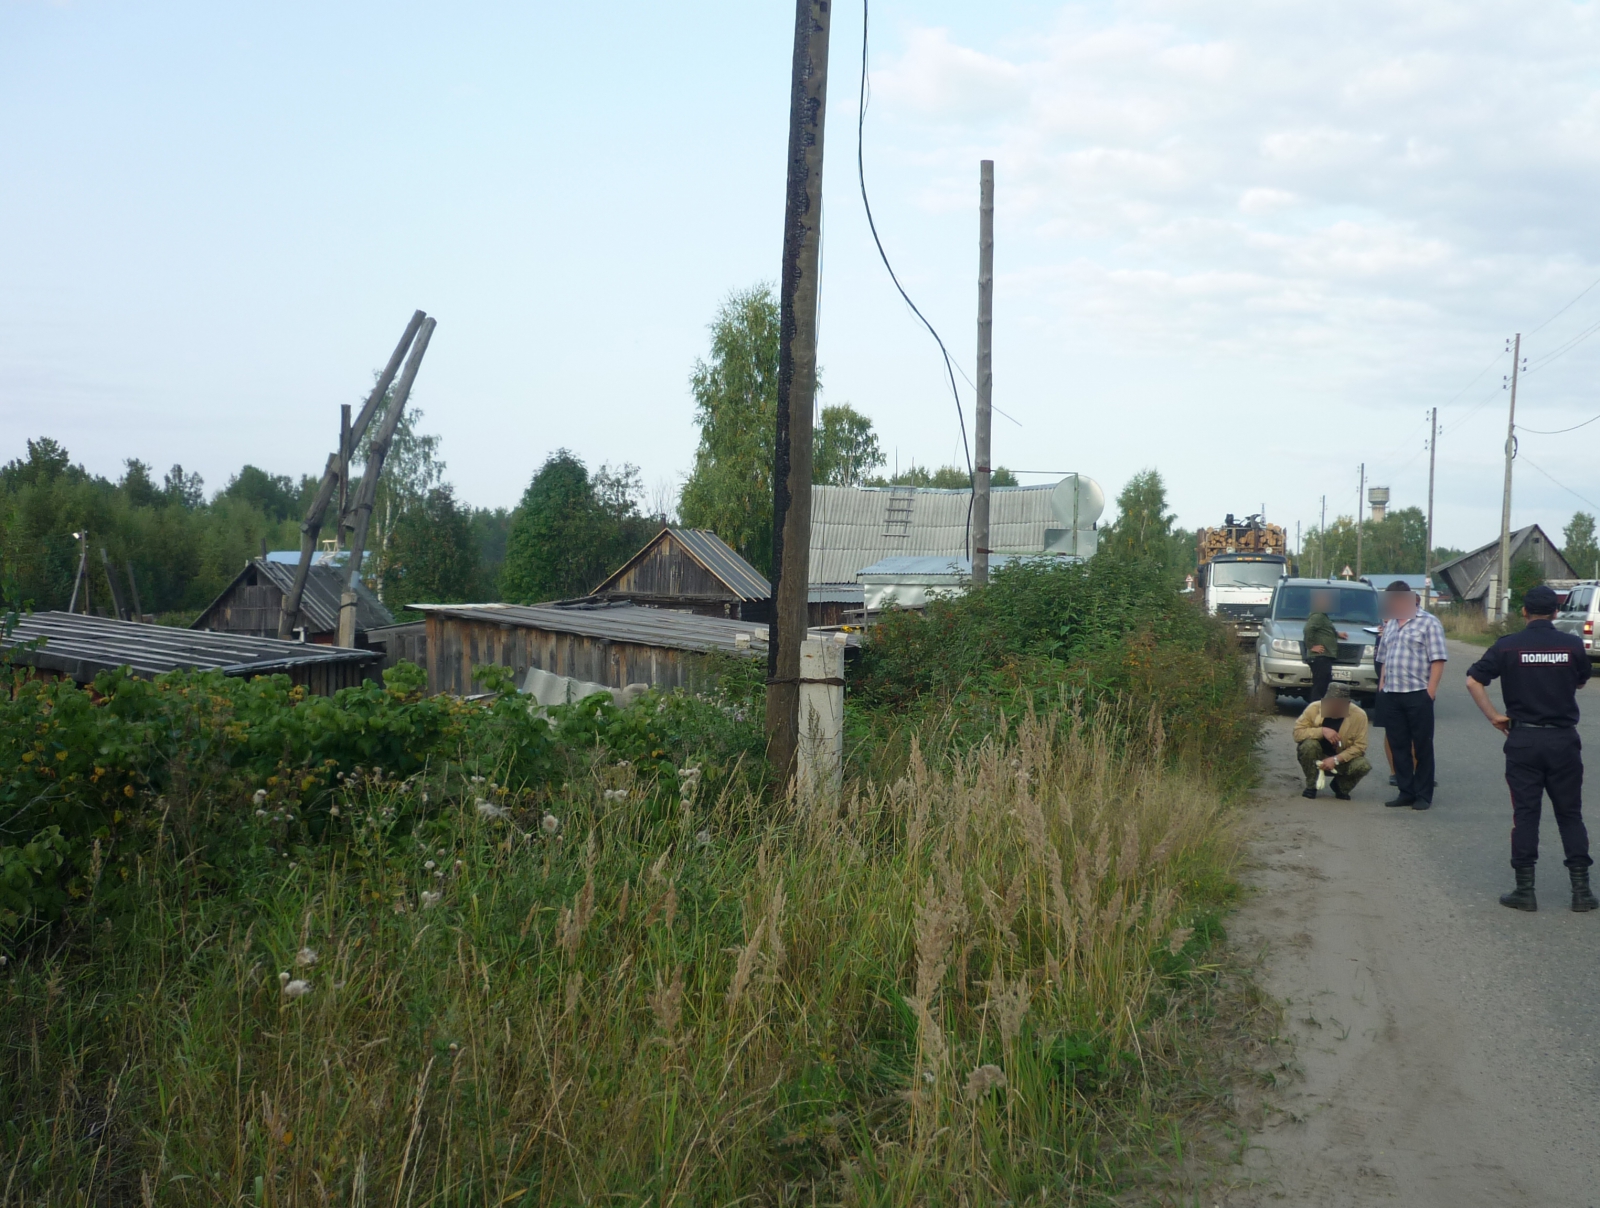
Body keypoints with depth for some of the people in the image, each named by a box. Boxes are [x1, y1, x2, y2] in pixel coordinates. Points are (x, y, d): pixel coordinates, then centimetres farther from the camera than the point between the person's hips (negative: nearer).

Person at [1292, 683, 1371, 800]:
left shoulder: (1359, 716, -18)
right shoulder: (1314, 708, -18)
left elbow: (1359, 746, -16)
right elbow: (1297, 732, -18)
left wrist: (1335, 760, -27)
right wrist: (1322, 731, -33)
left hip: (1342, 759, 1)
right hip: (1317, 759, -1)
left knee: (1363, 766, -29)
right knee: (1309, 744, -33)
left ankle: (1341, 787, 6)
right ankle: (1311, 787, -10)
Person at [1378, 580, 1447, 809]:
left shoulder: (1428, 623, -5)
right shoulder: (1390, 625, 17)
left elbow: (1438, 659, -11)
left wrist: (1430, 690, -16)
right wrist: (1383, 681, 11)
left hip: (1418, 695, -7)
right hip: (1391, 695, 7)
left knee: (1422, 747, 1)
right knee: (1398, 746, 9)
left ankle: (1424, 796, 8)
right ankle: (1406, 792, 17)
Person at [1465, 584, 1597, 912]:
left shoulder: (1508, 646, -5)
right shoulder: (1573, 645, -3)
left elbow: (1473, 681, -7)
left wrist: (1494, 716, 0)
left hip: (1523, 738, -1)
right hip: (1564, 739, 1)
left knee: (1525, 814, 5)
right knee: (1570, 814, 10)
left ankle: (1525, 890, 6)